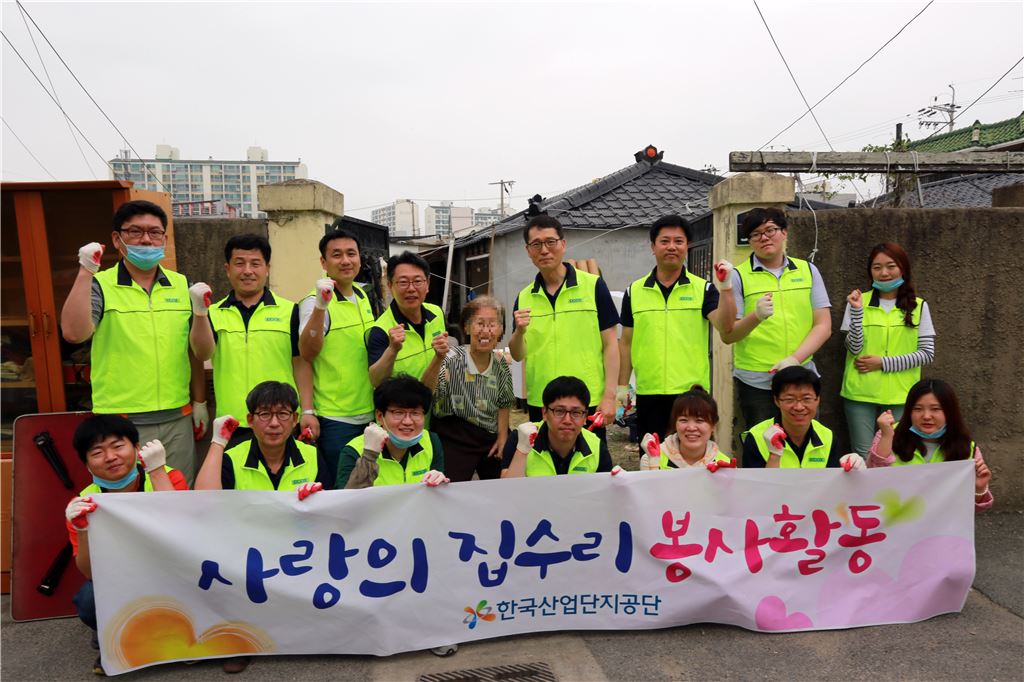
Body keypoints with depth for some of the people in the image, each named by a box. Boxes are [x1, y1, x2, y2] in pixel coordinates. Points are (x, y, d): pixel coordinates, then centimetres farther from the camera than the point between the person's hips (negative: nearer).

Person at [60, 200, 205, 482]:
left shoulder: (181, 285, 7)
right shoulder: (100, 285, -3)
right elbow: (73, 333, -21)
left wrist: (200, 402, 13)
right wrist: (86, 272, -23)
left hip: (178, 419, 3)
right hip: (121, 423, -3)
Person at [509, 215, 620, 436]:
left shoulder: (593, 285, -2)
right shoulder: (524, 297, 8)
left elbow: (610, 344, -2)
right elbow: (517, 355, 6)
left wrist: (609, 396, -9)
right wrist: (519, 331, -15)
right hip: (540, 405, 3)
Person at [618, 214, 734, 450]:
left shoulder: (703, 289, 3)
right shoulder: (634, 292, 7)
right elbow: (626, 342, 11)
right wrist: (622, 385, 7)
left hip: (693, 392, -1)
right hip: (649, 394, 1)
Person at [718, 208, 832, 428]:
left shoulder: (808, 270, 10)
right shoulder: (739, 276, 0)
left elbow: (823, 325, 5)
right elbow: (727, 335, -4)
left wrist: (795, 359, -9)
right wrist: (756, 317, -23)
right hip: (755, 383, -2)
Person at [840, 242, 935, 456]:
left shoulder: (918, 306, 5)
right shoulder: (859, 301, 1)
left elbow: (927, 353, 0)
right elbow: (854, 349, -6)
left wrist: (884, 363, -10)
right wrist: (857, 310, -18)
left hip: (900, 395, 1)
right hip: (861, 393, -1)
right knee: (863, 456, 2)